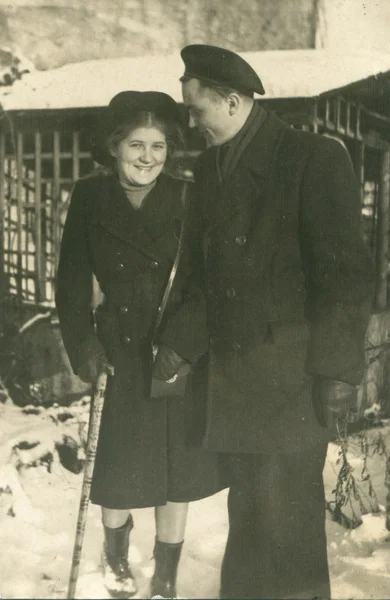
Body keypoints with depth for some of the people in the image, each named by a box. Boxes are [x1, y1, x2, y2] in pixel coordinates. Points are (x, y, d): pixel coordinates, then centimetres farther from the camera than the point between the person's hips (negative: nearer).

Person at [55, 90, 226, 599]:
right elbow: (73, 282, 0)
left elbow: (207, 284, -7)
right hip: (119, 352, 0)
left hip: (181, 354, 0)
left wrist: (180, 343, -17)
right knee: (118, 467, 9)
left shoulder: (187, 200, -6)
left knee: (177, 472, 8)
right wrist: (84, 346, -9)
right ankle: (116, 549, 42)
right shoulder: (90, 198, -3)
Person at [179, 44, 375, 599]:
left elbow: (346, 271, -10)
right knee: (250, 505, 12)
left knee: (281, 507, -2)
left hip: (290, 372, -6)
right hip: (228, 373, 6)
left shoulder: (315, 158, -6)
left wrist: (338, 368, -14)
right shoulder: (208, 168, 14)